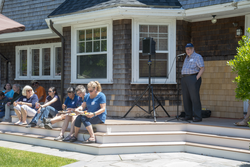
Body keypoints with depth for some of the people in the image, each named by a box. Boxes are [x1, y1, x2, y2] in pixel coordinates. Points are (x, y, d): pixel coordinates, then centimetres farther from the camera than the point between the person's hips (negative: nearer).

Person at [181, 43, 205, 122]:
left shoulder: (197, 57, -3)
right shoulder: (187, 57, 20)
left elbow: (202, 68, -10)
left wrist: (196, 78, -16)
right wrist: (183, 78, 13)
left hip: (193, 78, -8)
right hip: (184, 79, 8)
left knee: (195, 98, -10)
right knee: (186, 98, 5)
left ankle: (198, 117, -9)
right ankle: (188, 115, 11)